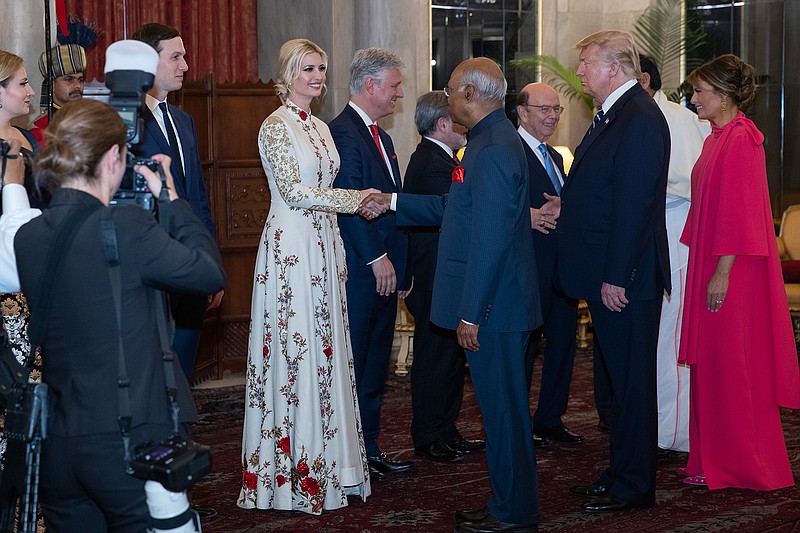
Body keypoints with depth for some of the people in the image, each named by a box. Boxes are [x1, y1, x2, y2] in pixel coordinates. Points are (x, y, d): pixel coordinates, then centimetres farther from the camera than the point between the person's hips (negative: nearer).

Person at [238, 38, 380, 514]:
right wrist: (355, 199, -17)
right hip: (291, 247, -8)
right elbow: (293, 190, -16)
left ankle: (328, 463, 16)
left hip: (324, 247, 8)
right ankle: (293, 471, 4)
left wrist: (339, 252, 15)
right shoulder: (276, 126, -8)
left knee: (326, 349, 9)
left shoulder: (321, 128, 15)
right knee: (295, 351, -4)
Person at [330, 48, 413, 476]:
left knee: (375, 365, 14)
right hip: (358, 271, -9)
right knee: (352, 365, -3)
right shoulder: (343, 132, -13)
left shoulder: (382, 138, 18)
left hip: (385, 271, 10)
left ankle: (368, 449, 22)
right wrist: (377, 258, -20)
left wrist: (401, 265, 16)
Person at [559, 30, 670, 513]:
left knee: (632, 380, 0)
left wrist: (616, 278, -22)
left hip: (627, 279, -10)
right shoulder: (613, 116, 15)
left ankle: (634, 486, 9)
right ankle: (622, 474, 26)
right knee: (621, 378, 16)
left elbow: (633, 204, -22)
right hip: (606, 275, 10)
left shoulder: (639, 119, -17)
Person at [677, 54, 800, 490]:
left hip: (733, 273, -9)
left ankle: (742, 465, 7)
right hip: (711, 268, 9)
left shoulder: (741, 139, -14)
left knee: (730, 365, -2)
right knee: (712, 363, 11)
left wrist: (722, 273, -21)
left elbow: (740, 212, -19)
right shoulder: (717, 138, 15)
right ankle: (714, 460, 18)